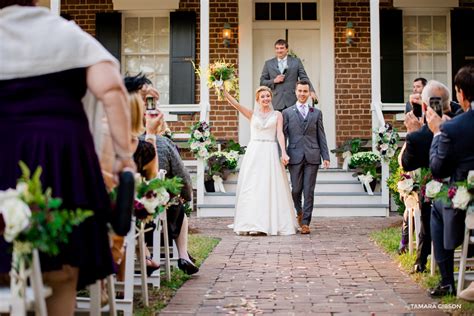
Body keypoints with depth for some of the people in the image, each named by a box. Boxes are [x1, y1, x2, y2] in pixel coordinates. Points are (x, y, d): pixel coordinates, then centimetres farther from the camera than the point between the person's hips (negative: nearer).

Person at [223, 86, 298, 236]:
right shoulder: (252, 114, 11)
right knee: (251, 188, -3)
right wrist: (224, 91, -14)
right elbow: (236, 104, -1)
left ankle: (271, 223, 3)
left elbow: (280, 134, 0)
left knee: (271, 188, -2)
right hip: (254, 152, 1)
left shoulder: (277, 115, 10)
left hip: (271, 153, -1)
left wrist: (283, 152, -14)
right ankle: (252, 224, -1)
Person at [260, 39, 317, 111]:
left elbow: (304, 78, 4)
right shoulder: (268, 64, 11)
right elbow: (262, 82, 11)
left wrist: (311, 91, -11)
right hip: (278, 103, 0)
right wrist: (274, 81, -7)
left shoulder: (296, 61, 9)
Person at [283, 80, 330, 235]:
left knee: (309, 191, -1)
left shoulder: (317, 113, 11)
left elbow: (321, 136, 9)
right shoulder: (287, 113, 8)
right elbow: (283, 135, 5)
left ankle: (305, 222, 5)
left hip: (312, 157, 1)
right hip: (295, 156, -1)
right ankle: (299, 212, 31)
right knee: (296, 189, 2)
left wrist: (326, 156, 2)